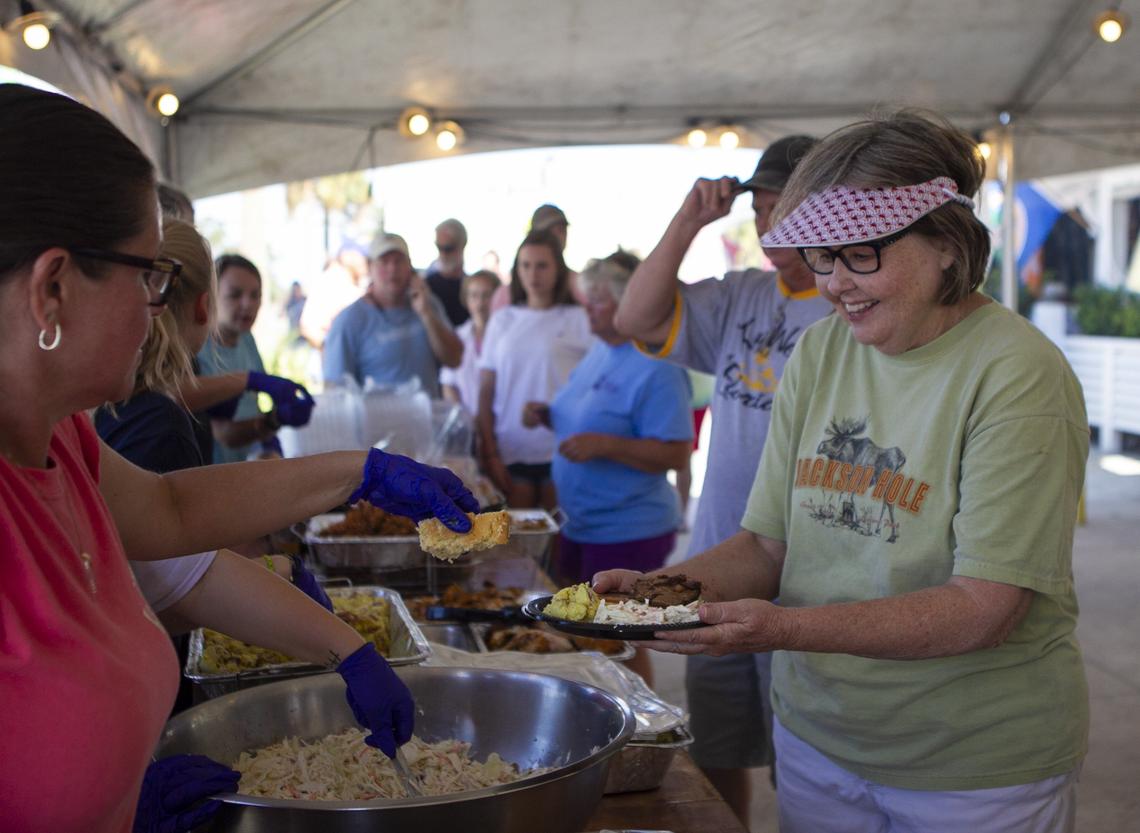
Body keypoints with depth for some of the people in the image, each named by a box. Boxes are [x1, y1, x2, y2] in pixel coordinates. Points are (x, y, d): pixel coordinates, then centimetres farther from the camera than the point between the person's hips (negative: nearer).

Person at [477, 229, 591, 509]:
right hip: (510, 452, 2)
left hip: (562, 452, -2)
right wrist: (489, 454, 1)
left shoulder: (579, 319, 1)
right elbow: (486, 393, 8)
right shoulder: (502, 320, 9)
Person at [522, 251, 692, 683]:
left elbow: (674, 453, -23)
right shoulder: (599, 353, 10)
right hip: (581, 524, 10)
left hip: (628, 532, -9)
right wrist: (549, 416, 5)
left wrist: (604, 445, -31)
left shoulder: (657, 368, -19)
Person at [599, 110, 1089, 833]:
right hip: (818, 738, 5)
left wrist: (786, 628, -34)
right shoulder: (819, 353, 1)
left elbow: (987, 607, -24)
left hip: (977, 767, -5)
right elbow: (770, 542, 4)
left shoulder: (1018, 376, -18)